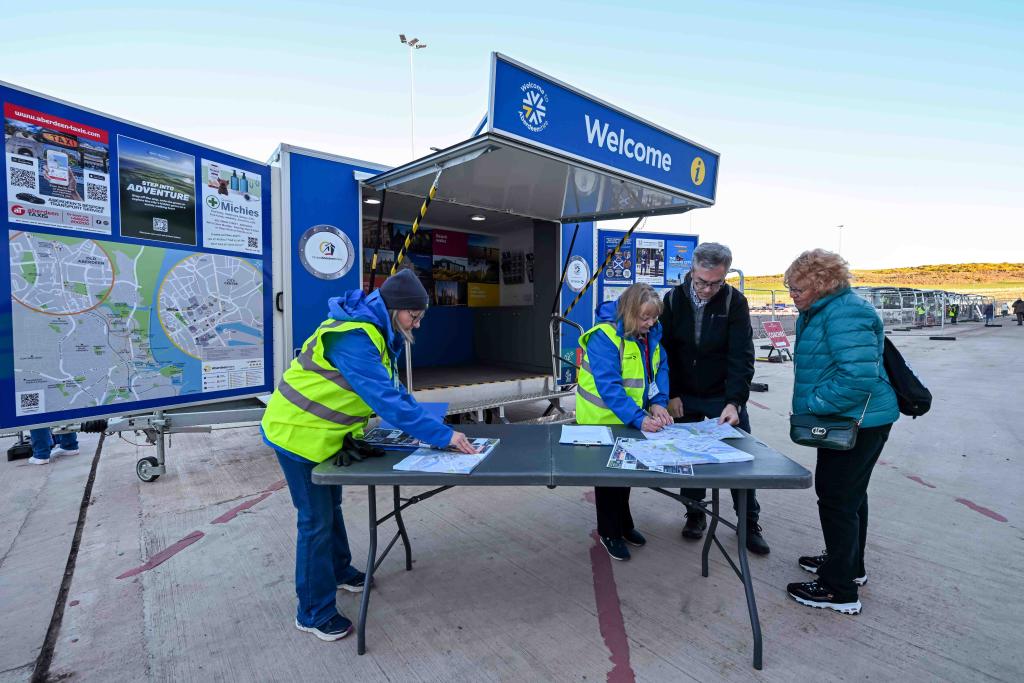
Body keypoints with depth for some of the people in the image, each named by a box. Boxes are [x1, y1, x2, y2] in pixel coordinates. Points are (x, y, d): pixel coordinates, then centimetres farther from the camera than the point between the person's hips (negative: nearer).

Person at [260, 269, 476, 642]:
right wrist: (443, 435, -34)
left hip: (322, 432, 10)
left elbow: (392, 388, 4)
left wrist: (430, 425, -5)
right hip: (299, 432, -10)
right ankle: (314, 612, 20)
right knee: (316, 520, 1)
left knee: (330, 505, 24)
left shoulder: (374, 331, 1)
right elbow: (387, 399, -37)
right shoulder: (353, 338, -31)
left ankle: (339, 571, 45)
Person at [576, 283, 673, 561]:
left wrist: (658, 403, -18)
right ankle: (609, 532, 29)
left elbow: (660, 368, -2)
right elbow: (609, 386, -32)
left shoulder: (651, 333, -5)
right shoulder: (604, 336, -27)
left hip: (631, 419, 7)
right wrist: (639, 419, -37)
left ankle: (623, 524, 42)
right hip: (602, 419, -7)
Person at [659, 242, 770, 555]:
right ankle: (695, 515, 28)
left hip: (724, 397, -1)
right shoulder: (674, 300, -7)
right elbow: (665, 351, -3)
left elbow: (741, 356, -16)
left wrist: (734, 401, -25)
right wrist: (671, 395, -7)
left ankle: (749, 523, 24)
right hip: (684, 397, 1)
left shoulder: (735, 301, -11)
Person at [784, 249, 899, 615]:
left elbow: (858, 376, -30)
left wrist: (811, 405, -21)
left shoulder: (845, 313, -23)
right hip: (842, 419, 11)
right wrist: (809, 404, 12)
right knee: (850, 494, 22)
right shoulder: (818, 311, 10)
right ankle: (850, 565, 40)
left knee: (837, 498, -2)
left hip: (858, 420, -11)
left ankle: (840, 590, 13)